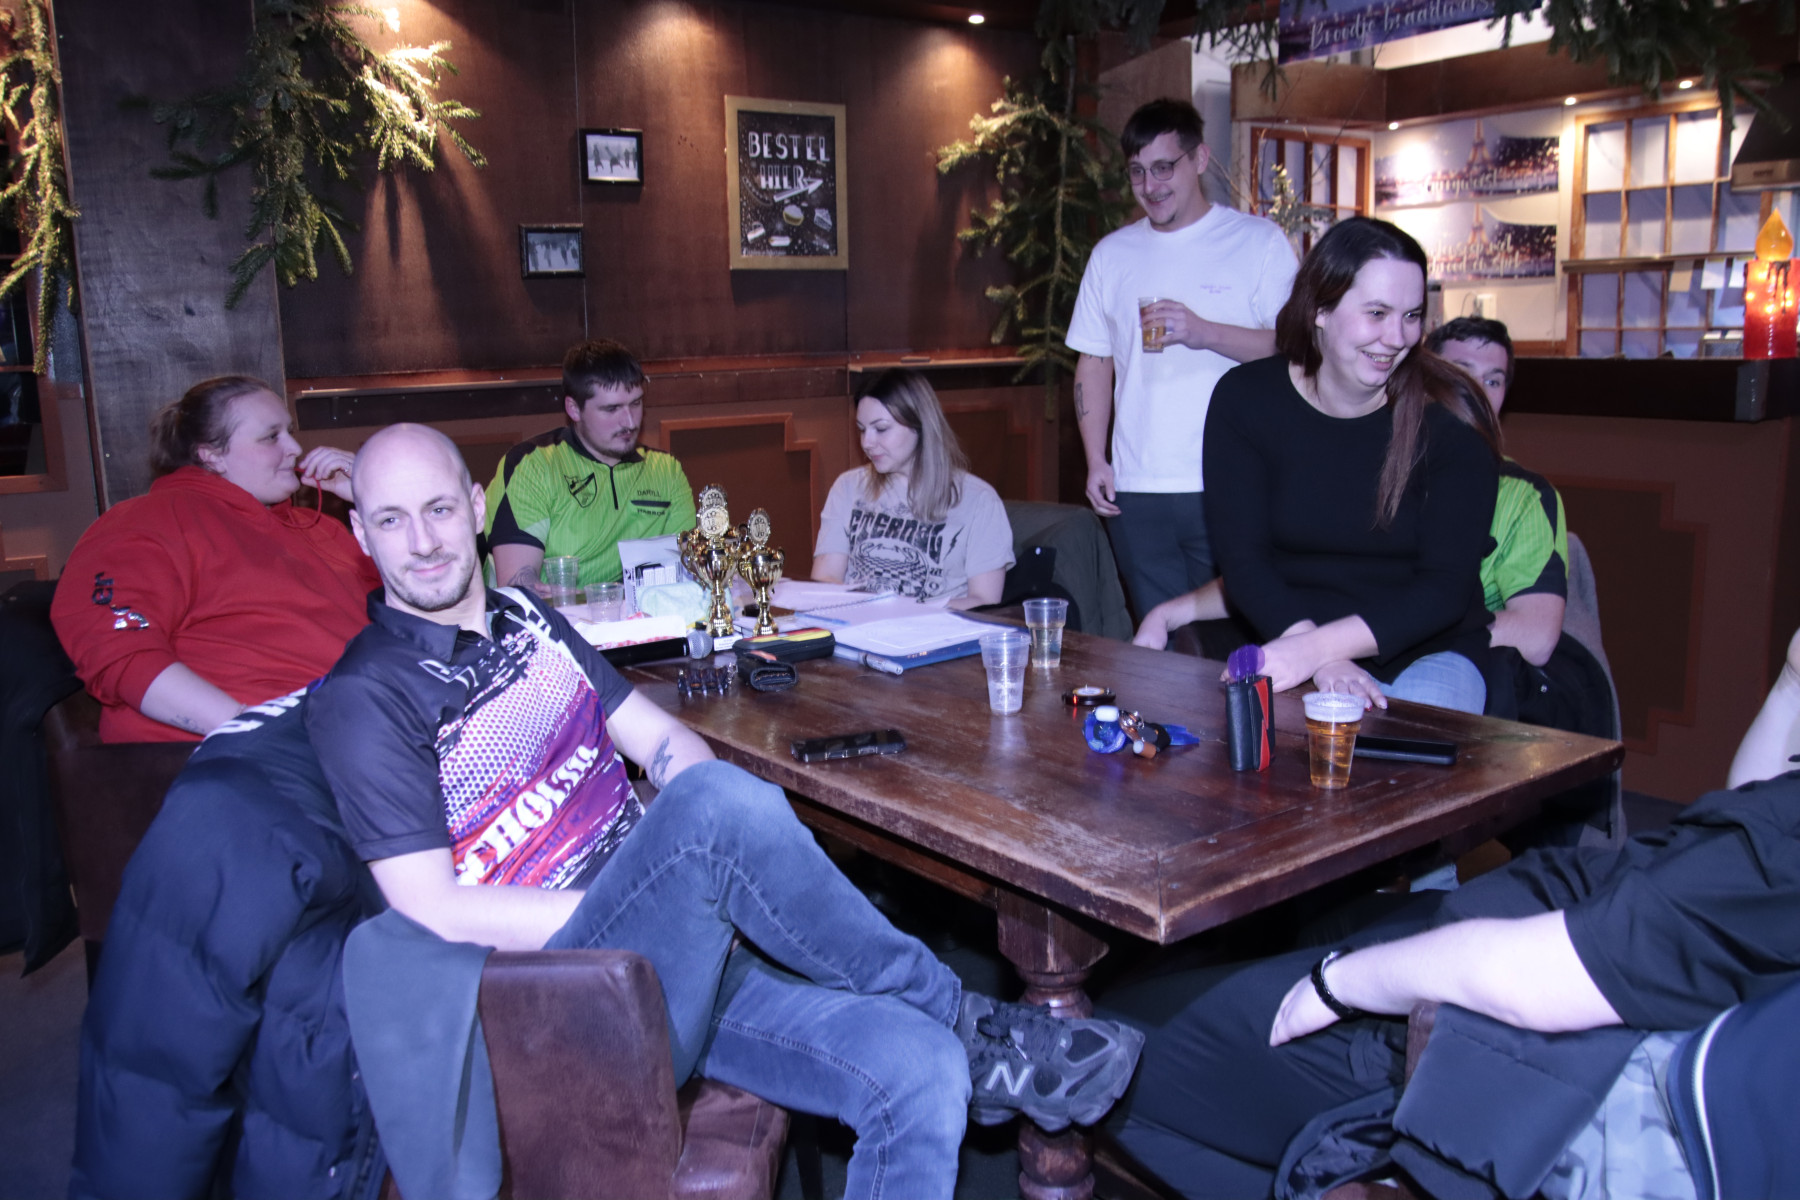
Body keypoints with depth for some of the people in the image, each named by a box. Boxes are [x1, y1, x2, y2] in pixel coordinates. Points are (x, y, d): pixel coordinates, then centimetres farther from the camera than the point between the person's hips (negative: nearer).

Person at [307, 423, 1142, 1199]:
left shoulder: (528, 621, 17)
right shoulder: (361, 700, -4)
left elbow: (662, 739, 16)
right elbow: (438, 910, -12)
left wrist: (721, 880, -7)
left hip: (680, 953, 6)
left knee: (921, 1074, -17)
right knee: (720, 799, -34)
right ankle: (973, 1032, -15)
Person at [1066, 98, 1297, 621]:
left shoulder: (1260, 241, 2)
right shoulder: (1111, 253, 14)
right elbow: (1093, 361, 14)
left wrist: (1204, 333, -17)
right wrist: (1096, 461, 6)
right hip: (1136, 490, 3)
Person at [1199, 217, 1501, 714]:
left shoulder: (1449, 416, -10)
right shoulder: (1245, 399, -6)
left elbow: (1447, 587, -13)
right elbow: (1242, 557, -12)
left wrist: (1316, 646, -27)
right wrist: (1325, 663, -27)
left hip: (1428, 653, 0)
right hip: (1289, 644, 1)